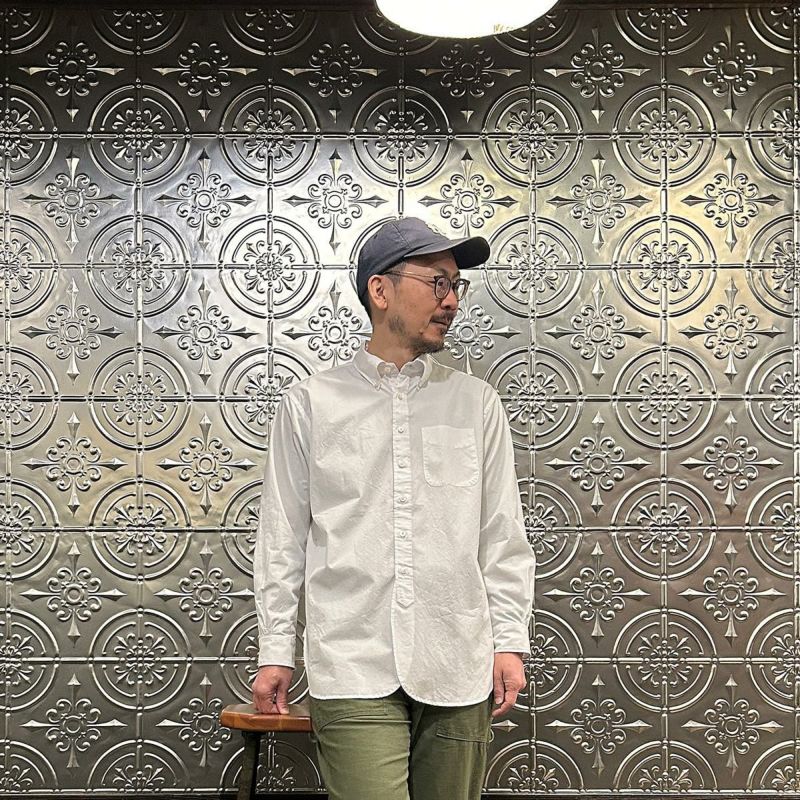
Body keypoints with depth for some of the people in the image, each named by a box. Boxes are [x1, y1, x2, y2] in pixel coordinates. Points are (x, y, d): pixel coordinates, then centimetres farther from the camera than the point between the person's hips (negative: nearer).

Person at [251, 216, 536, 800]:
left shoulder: (477, 403, 9)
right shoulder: (311, 403, 5)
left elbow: (504, 538, 11)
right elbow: (282, 539, 7)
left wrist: (510, 642, 4)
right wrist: (276, 652, 6)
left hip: (458, 668, 2)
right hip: (353, 669, -2)